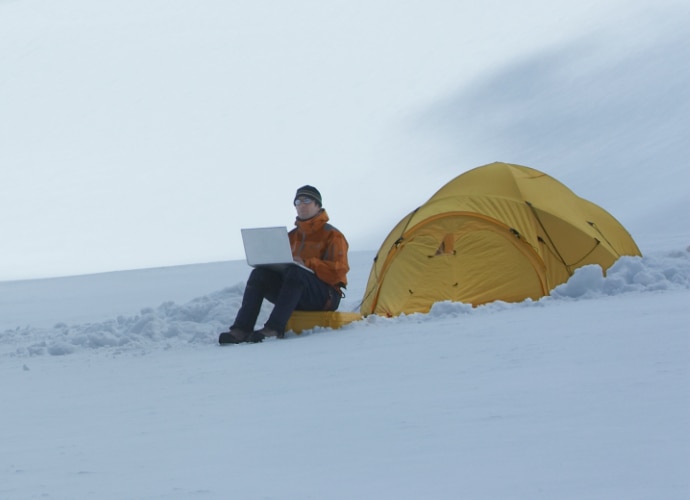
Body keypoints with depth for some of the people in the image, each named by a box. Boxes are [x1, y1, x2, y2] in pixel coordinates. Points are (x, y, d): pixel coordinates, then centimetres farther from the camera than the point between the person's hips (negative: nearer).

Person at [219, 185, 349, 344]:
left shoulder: (332, 236, 1)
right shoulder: (292, 236, 19)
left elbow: (338, 271, -12)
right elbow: (280, 262, 17)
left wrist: (307, 264, -24)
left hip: (325, 296, -6)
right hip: (296, 298, 6)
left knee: (294, 272, -35)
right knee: (259, 274, -16)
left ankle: (274, 329, -46)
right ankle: (241, 329, -31)